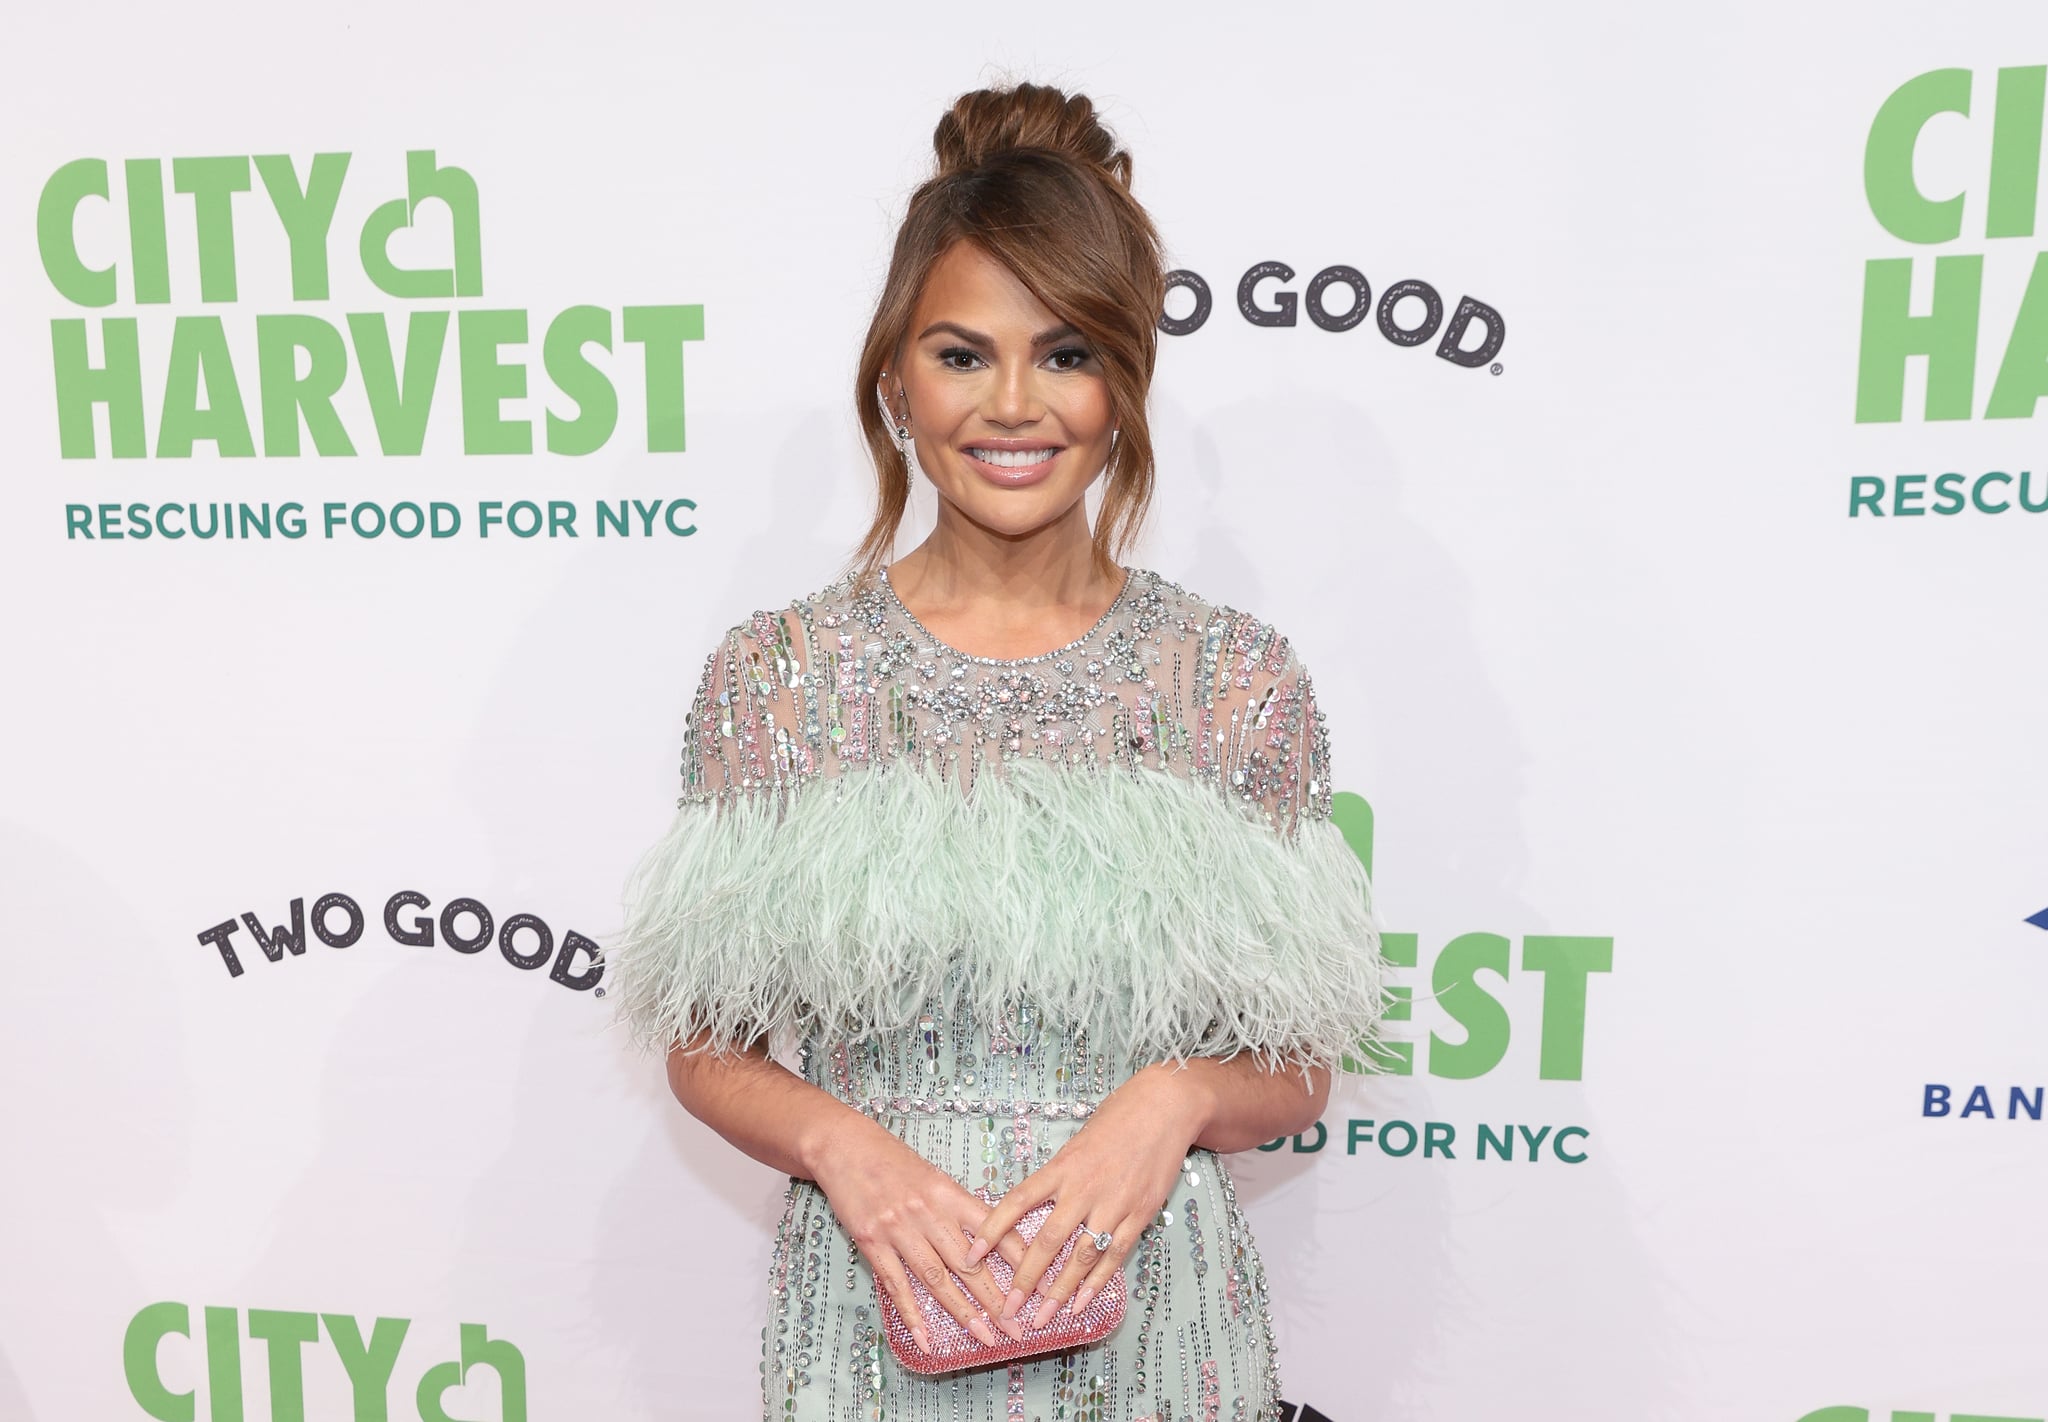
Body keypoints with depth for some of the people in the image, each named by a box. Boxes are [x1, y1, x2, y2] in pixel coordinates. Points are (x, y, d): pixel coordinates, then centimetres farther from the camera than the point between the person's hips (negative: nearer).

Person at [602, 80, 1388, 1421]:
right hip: (878, 1307, 0)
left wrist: (1177, 1097, -17)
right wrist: (840, 1139, -17)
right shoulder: (776, 672, -6)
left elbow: (1300, 1068, 1)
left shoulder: (1242, 681, -6)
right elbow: (709, 1049, 1)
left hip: (1155, 1309, 1)